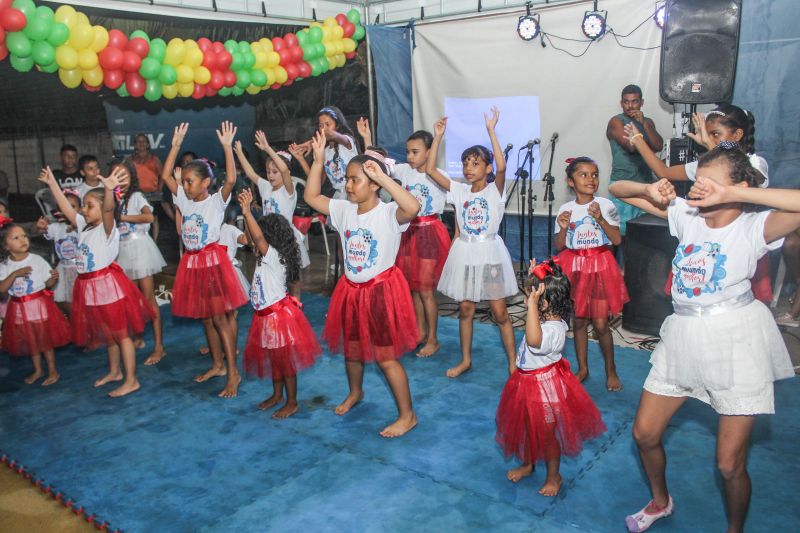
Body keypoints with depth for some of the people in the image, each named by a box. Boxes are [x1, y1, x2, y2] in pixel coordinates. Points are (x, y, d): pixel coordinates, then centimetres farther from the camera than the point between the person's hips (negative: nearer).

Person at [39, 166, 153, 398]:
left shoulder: (107, 228, -14)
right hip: (90, 287, 8)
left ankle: (131, 380, 6)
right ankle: (114, 372, 36)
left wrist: (109, 190, -54)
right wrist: (52, 183, 15)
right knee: (107, 333, 21)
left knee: (121, 334, -1)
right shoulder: (84, 226, 9)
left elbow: (108, 210, -34)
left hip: (108, 285, -8)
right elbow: (66, 208, 15)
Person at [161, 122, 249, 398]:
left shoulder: (216, 201, -7)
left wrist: (227, 146, -26)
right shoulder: (185, 201, 9)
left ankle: (233, 372, -1)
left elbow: (231, 179, -24)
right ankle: (218, 364, 27)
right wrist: (176, 145, 3)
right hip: (192, 261, 7)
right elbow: (165, 176, 7)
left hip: (213, 259, -6)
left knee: (221, 316, -5)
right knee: (207, 317, 14)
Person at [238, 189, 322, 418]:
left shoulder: (274, 256, -20)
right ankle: (277, 395, 37)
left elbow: (258, 238, -34)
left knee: (285, 361, 3)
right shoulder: (268, 257, 6)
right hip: (267, 315, 10)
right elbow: (254, 236, 11)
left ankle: (292, 403, 16)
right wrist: (247, 211, 4)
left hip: (278, 315, -9)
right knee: (273, 359, 21)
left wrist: (247, 211, -37)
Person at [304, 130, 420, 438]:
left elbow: (413, 207, -41)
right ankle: (355, 392, 52)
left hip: (382, 289, -7)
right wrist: (318, 160, -3)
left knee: (386, 357, 0)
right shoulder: (344, 210, 0)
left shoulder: (389, 213, -20)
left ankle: (407, 415, 17)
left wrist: (382, 177, -40)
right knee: (350, 348, 24)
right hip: (351, 289, 7)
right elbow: (311, 197, 5)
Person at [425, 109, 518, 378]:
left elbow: (501, 167, -28)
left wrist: (491, 131, -29)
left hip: (490, 253, -3)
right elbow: (431, 170, -4)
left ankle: (512, 363, 16)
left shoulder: (495, 190, -7)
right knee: (465, 309, 12)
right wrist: (438, 137, -9)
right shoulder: (459, 190, 2)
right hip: (464, 253, 4)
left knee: (500, 312, 3)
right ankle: (465, 360, 26)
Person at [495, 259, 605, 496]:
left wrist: (532, 303, -53)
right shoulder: (547, 316, -5)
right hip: (527, 380, 9)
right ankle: (527, 464, 47)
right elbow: (533, 291, 18)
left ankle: (553, 476, 33)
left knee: (547, 434, 11)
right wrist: (533, 277, 4)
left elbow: (534, 339, -55)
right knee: (527, 427, 24)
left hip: (544, 387, -9)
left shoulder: (553, 329, -33)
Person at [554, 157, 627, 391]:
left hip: (600, 267, -2)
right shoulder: (565, 209, 0)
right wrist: (563, 228, -16)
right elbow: (559, 246, 2)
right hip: (575, 268, 2)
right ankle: (583, 369, 25)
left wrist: (600, 219, -21)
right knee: (578, 321, 9)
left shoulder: (606, 205, -4)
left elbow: (617, 240, -9)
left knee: (600, 323, -2)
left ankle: (611, 370, 18)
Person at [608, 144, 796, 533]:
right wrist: (650, 191, -14)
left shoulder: (755, 227, -11)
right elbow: (618, 190, 7)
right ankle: (660, 502, 43)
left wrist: (732, 194, -29)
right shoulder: (685, 214, 2)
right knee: (644, 434, 14)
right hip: (683, 338, 5)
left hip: (735, 341, -5)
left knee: (730, 464, 4)